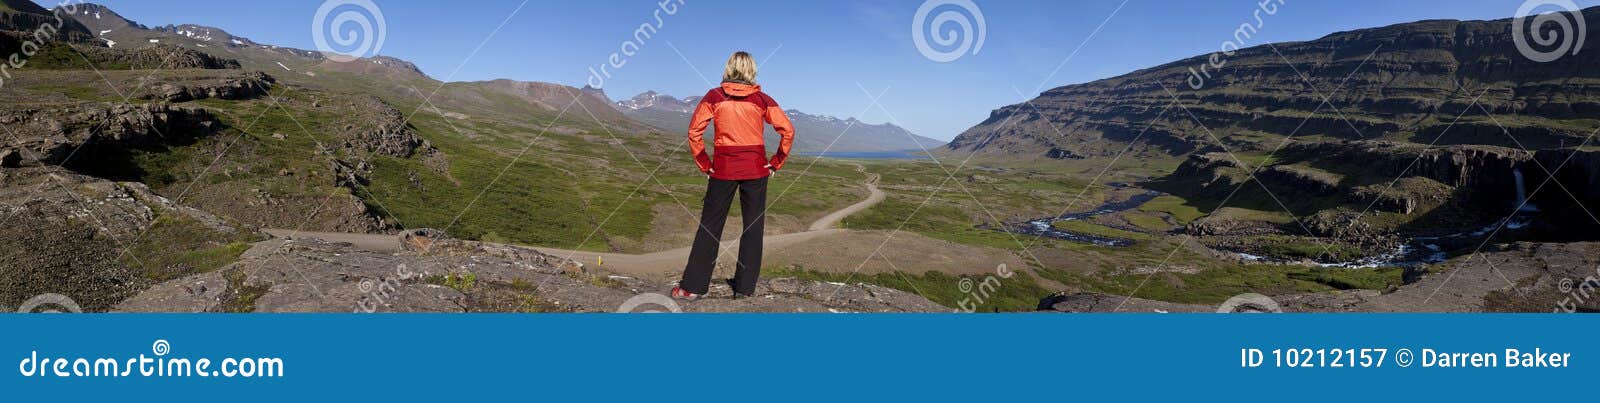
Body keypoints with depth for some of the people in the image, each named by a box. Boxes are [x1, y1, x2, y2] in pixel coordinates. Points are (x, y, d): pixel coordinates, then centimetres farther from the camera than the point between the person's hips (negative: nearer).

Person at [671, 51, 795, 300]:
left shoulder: (714, 96, -1)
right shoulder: (762, 99, 1)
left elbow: (694, 132, -4)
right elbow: (788, 131, -3)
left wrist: (705, 166, 3)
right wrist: (775, 164, 3)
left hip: (723, 169, 0)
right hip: (755, 168, 0)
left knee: (710, 225, 7)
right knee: (753, 227, 9)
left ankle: (692, 286, 9)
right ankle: (745, 287, 13)